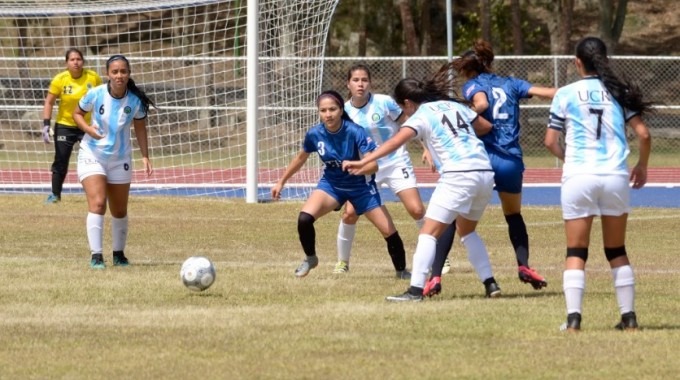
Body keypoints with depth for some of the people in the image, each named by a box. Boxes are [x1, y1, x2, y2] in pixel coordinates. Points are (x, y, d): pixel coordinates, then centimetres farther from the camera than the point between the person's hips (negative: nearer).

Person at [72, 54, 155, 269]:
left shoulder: (135, 101, -11)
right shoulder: (95, 94, -16)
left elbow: (140, 128, 2)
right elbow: (77, 113, 0)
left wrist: (145, 156, -6)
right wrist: (87, 128, -21)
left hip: (120, 159, 3)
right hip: (92, 155, -3)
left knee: (119, 211, 12)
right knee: (97, 203, -20)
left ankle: (119, 254, 30)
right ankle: (96, 255, -20)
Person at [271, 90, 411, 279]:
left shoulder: (355, 132, -27)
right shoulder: (315, 134, -16)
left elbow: (373, 165, -31)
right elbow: (301, 158, 5)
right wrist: (281, 182, 12)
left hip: (361, 186, -2)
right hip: (331, 184, 2)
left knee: (389, 231, -6)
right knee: (304, 218, -22)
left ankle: (401, 271, 21)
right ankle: (310, 259, 6)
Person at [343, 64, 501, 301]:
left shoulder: (421, 116, 0)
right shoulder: (455, 105, 19)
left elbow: (395, 142, -15)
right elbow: (486, 126, 31)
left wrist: (363, 162, -21)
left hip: (458, 176, -7)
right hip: (485, 172, 7)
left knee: (429, 232, -5)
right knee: (467, 230, 26)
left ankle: (416, 289, -15)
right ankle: (489, 283, 22)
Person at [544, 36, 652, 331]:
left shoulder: (566, 94, 1)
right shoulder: (619, 92, 5)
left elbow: (550, 141, 3)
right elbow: (643, 135, 3)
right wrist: (642, 166, 20)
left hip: (578, 177, -2)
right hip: (615, 177, 2)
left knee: (576, 252, 2)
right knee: (617, 251, 14)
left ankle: (573, 317, -9)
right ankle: (628, 316, 12)